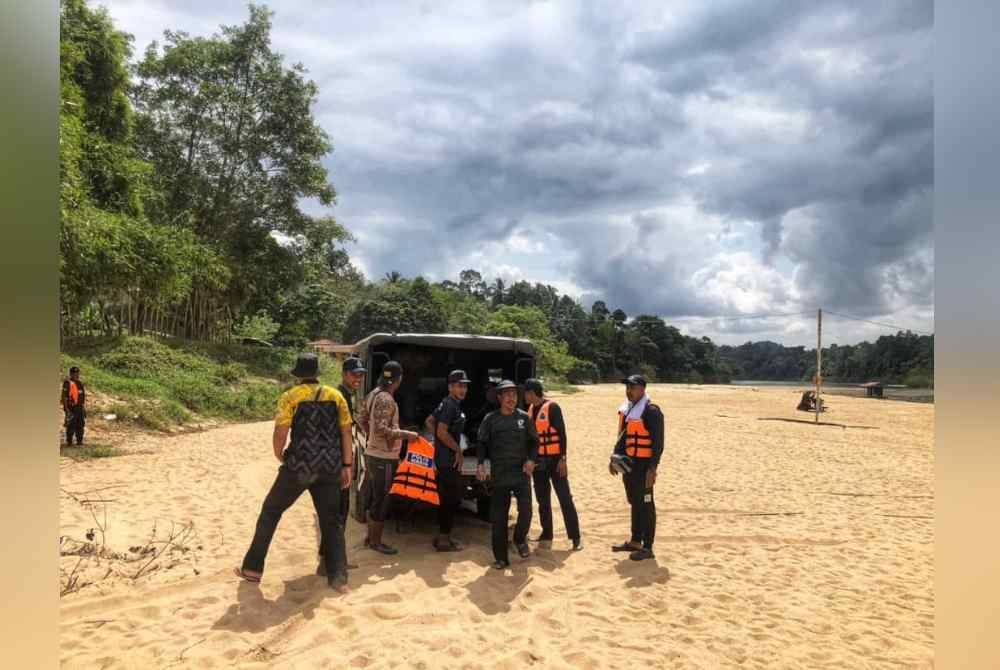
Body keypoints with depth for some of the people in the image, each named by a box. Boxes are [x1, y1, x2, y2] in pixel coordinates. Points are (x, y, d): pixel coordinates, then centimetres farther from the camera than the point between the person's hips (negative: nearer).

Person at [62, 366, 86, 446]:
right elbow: (64, 397, -14)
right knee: (71, 426, -3)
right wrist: (66, 409, -19)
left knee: (80, 425, 11)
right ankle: (69, 442, 6)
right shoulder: (68, 383, -10)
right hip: (71, 408, -7)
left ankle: (79, 441, 20)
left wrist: (84, 408, 17)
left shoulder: (80, 383, 14)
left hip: (80, 408, 7)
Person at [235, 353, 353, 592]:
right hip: (329, 468, 3)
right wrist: (346, 466, 9)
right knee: (331, 521, 12)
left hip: (299, 466, -2)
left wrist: (280, 456, 12)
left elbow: (280, 434, -8)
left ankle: (252, 568, 22)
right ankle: (338, 578, 9)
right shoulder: (336, 396, 8)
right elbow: (346, 432, 5)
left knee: (270, 511, 17)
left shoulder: (290, 397, -2)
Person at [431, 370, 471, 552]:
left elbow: (431, 421, 24)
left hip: (446, 458, 10)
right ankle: (444, 539, 4)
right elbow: (441, 432, -24)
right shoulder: (450, 405, -17)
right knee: (452, 499, -4)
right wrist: (458, 449, -12)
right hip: (449, 460, -10)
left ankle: (442, 535, 24)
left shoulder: (452, 404, 13)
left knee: (447, 498, 16)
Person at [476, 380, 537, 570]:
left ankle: (520, 539, 22)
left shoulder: (524, 417, 4)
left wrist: (531, 459, -6)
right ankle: (501, 558, 17)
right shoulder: (490, 419, 1)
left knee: (526, 510, -10)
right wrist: (480, 464, -8)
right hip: (499, 475, 0)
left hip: (522, 473, 0)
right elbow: (482, 443, 5)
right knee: (498, 517, 3)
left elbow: (534, 441, 10)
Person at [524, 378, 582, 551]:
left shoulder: (552, 407, -12)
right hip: (538, 460, 7)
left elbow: (562, 433, -14)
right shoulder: (530, 409, 9)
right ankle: (546, 533, 26)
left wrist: (562, 459, -17)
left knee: (565, 499, -5)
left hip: (554, 459, -7)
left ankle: (575, 538, 0)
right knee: (542, 499, 14)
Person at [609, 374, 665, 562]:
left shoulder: (651, 411, -14)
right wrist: (615, 458, 14)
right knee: (635, 503, 17)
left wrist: (653, 468, -20)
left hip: (643, 465, -8)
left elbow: (658, 442, -16)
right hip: (628, 463, 8)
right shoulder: (626, 410, 11)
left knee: (645, 505, 0)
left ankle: (647, 547, 9)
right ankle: (635, 541, 29)